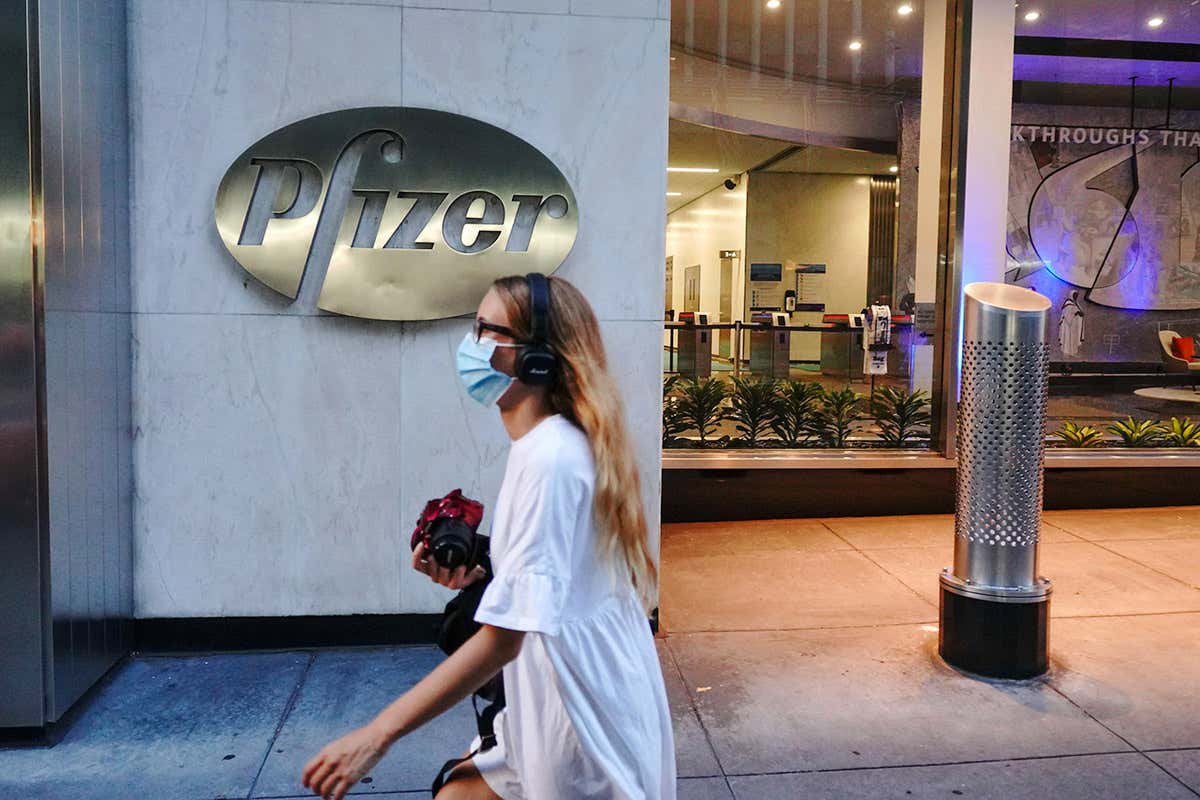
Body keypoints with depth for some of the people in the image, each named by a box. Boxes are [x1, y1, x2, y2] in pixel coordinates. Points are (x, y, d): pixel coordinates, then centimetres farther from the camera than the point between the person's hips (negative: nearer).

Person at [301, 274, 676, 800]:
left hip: (584, 726, -8)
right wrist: (475, 573, -1)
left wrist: (375, 736, -19)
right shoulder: (557, 443, 6)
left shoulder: (549, 458, -24)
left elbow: (503, 639, -25)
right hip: (578, 707, 8)